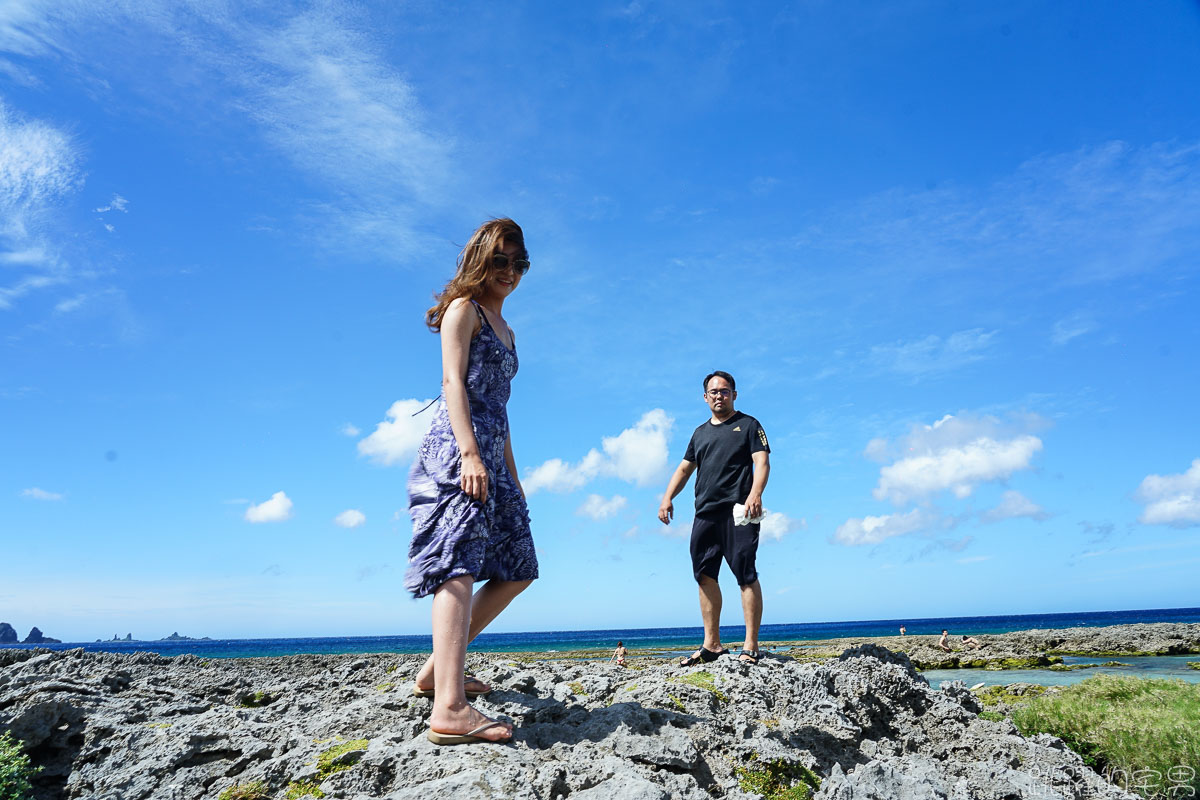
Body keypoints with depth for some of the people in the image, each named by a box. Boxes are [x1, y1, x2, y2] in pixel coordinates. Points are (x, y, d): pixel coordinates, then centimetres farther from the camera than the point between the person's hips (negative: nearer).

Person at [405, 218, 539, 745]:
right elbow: (453, 381, -11)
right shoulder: (463, 309, 3)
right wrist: (471, 453, -23)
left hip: (491, 455, 9)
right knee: (459, 567, -20)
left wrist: (512, 475, 24)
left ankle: (437, 670, 16)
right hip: (458, 446, -9)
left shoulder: (505, 329, 28)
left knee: (516, 569, 9)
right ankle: (449, 709, -27)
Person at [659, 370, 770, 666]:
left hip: (738, 512, -6)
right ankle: (711, 644, 10)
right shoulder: (701, 432, 24)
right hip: (705, 512, 6)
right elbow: (685, 468, 25)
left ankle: (750, 646, -4)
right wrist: (667, 498, 10)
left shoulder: (748, 425, 8)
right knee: (705, 575, 4)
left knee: (746, 575, -8)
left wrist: (755, 494, -22)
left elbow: (762, 463, -4)